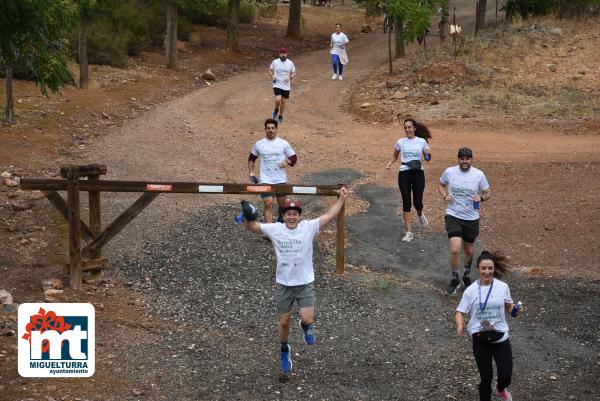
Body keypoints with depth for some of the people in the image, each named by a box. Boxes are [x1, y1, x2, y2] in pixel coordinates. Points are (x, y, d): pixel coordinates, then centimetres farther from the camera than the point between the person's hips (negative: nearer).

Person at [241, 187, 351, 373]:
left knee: (307, 319, -13)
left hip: (305, 283, -1)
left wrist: (341, 199, -17)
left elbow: (328, 216, -12)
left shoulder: (308, 227, -9)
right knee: (284, 321, 11)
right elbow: (252, 227, 1)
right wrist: (248, 217, -20)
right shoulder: (275, 229, -5)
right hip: (284, 284, 2)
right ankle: (285, 351, 37)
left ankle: (306, 326, 26)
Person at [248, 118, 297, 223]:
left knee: (282, 203, 14)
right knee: (268, 204, -12)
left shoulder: (283, 143, 0)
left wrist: (288, 163, -16)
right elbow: (251, 158, 18)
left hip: (281, 180, 1)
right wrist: (251, 173, 9)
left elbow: (294, 157, 5)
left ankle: (281, 219, 43)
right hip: (265, 180, -1)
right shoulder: (259, 144, 4)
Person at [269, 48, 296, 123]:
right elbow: (270, 70, 10)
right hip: (277, 84, -2)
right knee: (278, 100, -19)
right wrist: (272, 76, -10)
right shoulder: (275, 62, -4)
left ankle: (280, 116, 32)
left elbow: (294, 73, 6)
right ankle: (276, 110, 13)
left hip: (286, 86, 2)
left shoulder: (290, 63, -3)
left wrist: (290, 77, -16)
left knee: (283, 101, 10)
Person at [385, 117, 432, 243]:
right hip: (404, 174, 0)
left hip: (418, 173, 0)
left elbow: (427, 158, 8)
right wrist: (389, 163, -2)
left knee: (418, 202, 1)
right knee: (406, 202, -3)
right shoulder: (400, 142, 4)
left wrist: (428, 154, -15)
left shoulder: (422, 141, 2)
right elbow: (395, 156, 17)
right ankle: (408, 232, 3)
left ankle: (420, 214, 41)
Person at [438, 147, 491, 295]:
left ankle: (467, 275, 43)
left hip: (472, 218, 1)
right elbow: (441, 185, 13)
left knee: (468, 250, 17)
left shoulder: (479, 175, -7)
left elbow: (488, 193, 4)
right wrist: (444, 196, -7)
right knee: (455, 249, -16)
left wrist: (481, 197, -18)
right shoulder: (449, 172, -6)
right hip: (453, 216, -1)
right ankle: (455, 279, 6)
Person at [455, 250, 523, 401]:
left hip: (501, 338, 1)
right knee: (486, 377, 2)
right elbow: (460, 312, -3)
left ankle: (501, 389, 39)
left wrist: (516, 310, -11)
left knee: (505, 376, 2)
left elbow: (509, 306, 11)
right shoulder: (471, 290, -7)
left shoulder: (502, 287, -4)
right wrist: (460, 325, -23)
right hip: (480, 340, -1)